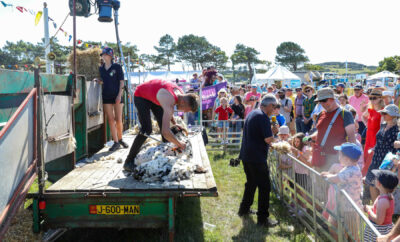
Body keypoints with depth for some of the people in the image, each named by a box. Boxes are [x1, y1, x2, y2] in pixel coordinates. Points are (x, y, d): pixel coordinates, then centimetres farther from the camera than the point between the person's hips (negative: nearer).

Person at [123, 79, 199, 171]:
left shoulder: (181, 93, -14)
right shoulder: (169, 102, -40)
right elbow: (165, 132, -45)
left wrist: (174, 124, 1)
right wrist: (180, 144, -32)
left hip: (153, 97, 9)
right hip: (141, 96, -8)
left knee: (164, 125, 3)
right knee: (146, 130, -19)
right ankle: (129, 162, -10)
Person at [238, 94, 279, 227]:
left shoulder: (252, 113, 14)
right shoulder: (263, 117, -17)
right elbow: (269, 140, -21)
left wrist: (270, 131, 13)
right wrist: (273, 132, -1)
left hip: (246, 155, 10)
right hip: (257, 158, -10)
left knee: (251, 183, 24)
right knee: (264, 187, -2)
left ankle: (244, 209, 34)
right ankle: (262, 218, 2)